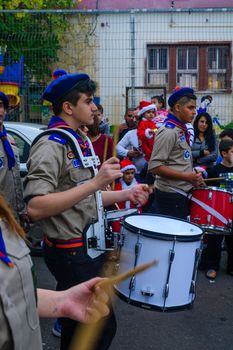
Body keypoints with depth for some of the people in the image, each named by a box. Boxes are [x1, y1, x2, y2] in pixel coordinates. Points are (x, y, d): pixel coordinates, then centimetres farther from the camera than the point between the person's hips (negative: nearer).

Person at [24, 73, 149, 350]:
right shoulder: (50, 145, -18)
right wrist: (95, 182, -31)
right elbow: (35, 208, -29)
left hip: (90, 245, 9)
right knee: (103, 325, 0)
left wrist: (126, 194, 6)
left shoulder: (80, 141, 13)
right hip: (69, 252, -9)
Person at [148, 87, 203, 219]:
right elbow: (155, 166, -21)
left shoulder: (181, 130, 12)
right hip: (171, 195, -9)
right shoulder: (168, 131, -16)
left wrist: (194, 176, 10)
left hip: (181, 193, 9)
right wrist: (186, 177, -22)